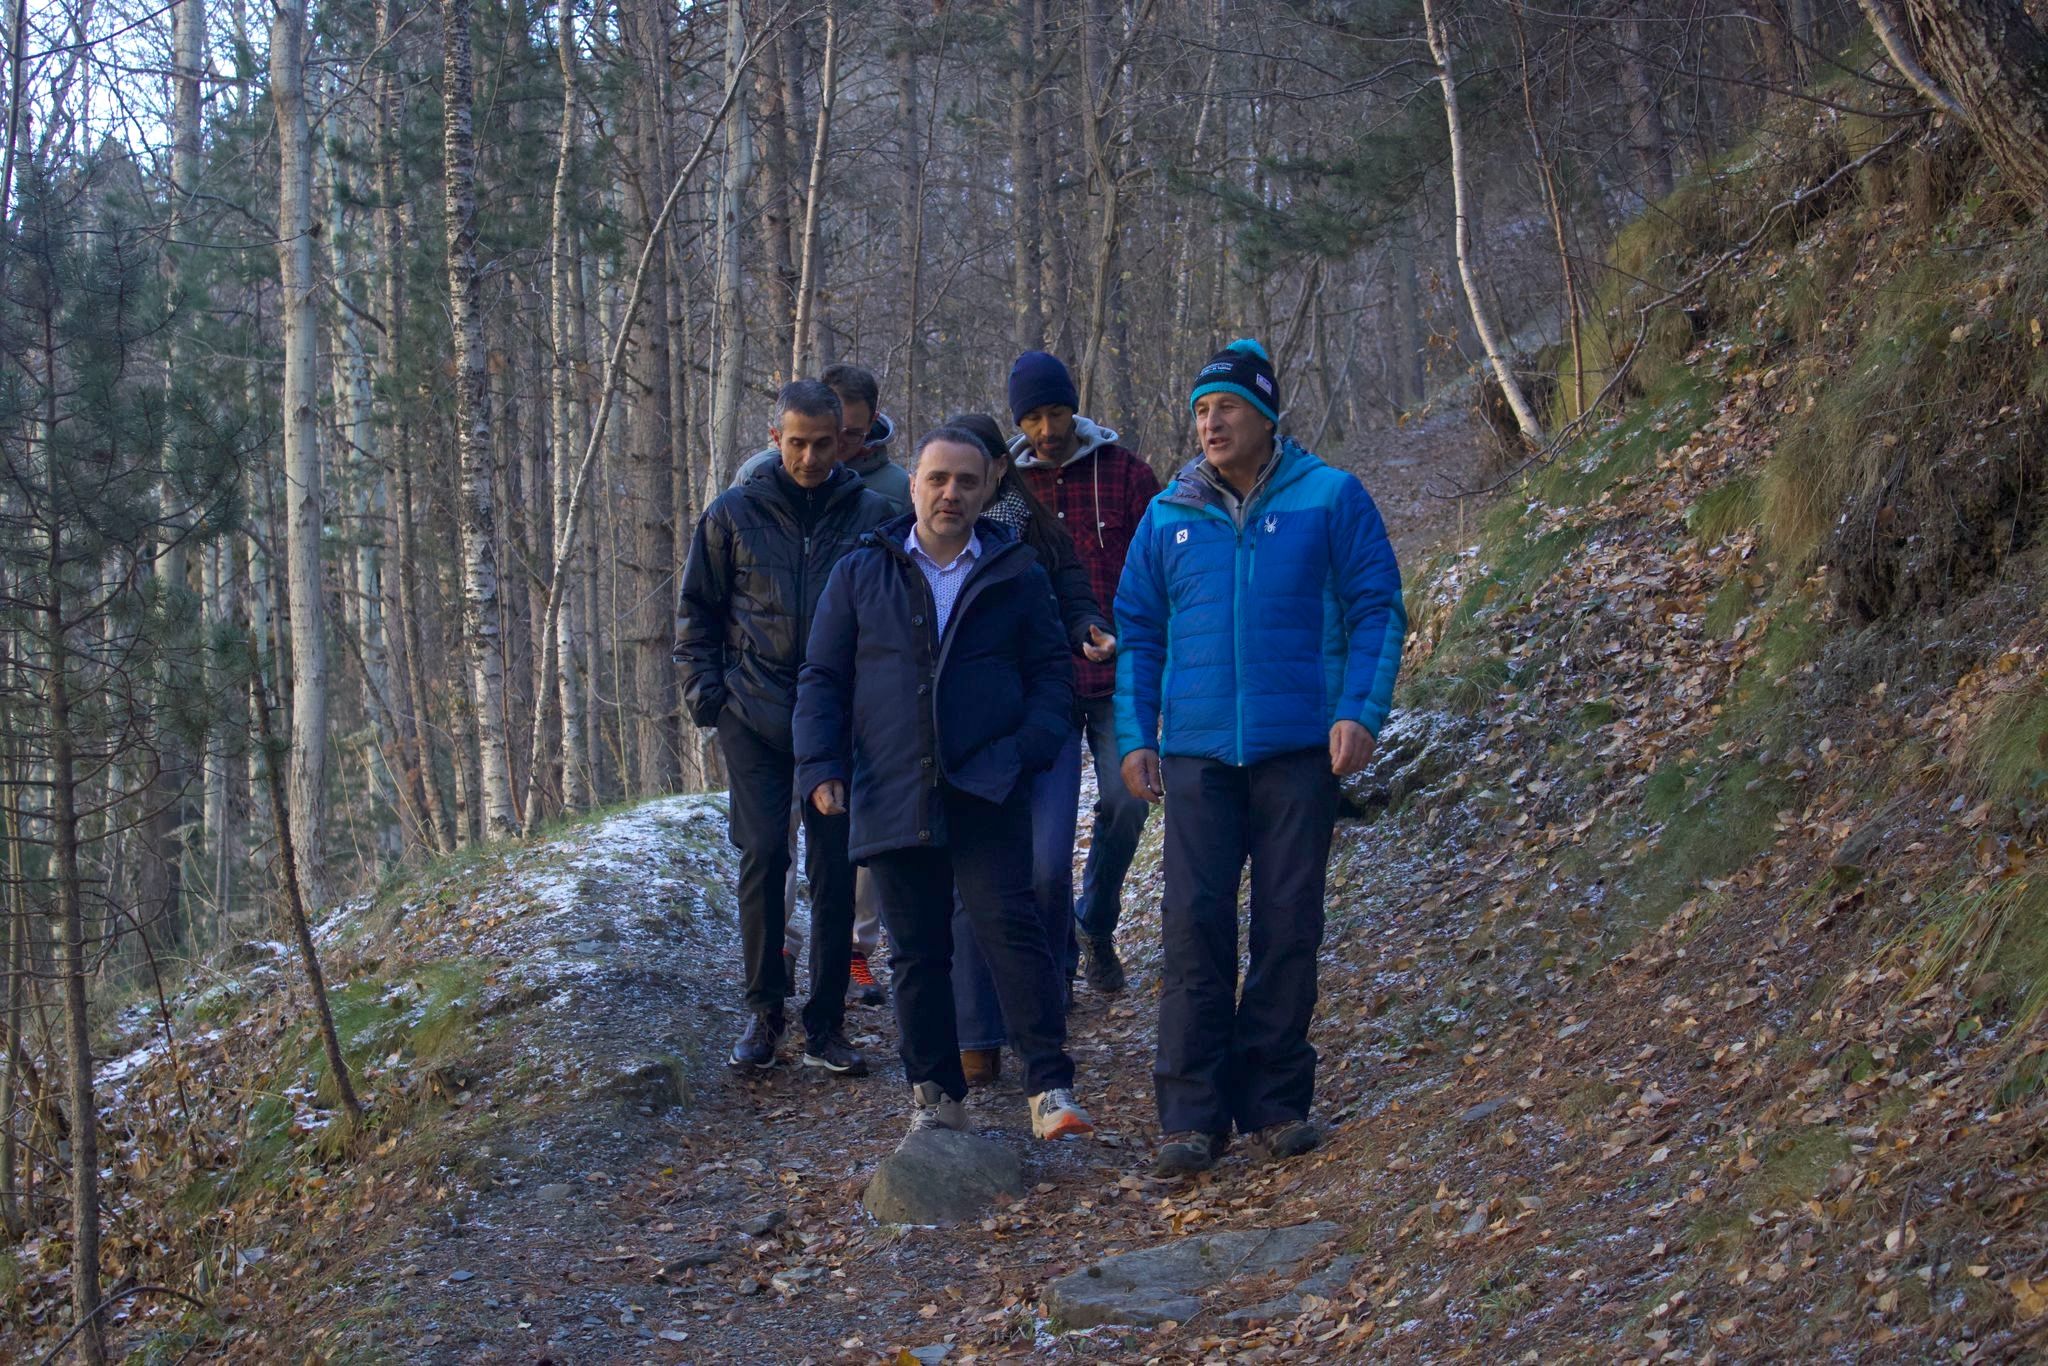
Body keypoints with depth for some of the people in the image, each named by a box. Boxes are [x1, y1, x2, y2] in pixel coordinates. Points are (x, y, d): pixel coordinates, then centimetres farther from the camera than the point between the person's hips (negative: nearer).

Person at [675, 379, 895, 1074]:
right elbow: (697, 609, 12)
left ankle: (825, 1025, 10)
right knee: (763, 854, -8)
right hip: (754, 715, 0)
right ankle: (763, 1011, 7)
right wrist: (703, 688, 2)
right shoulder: (734, 514, 3)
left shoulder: (871, 514, 3)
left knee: (835, 864, 1)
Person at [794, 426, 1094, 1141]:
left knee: (1009, 925, -13)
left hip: (988, 791, -2)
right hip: (892, 795, 2)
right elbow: (822, 679, 12)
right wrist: (821, 767, -1)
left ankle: (1050, 1088, -13)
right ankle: (935, 1095, 16)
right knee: (916, 949, 6)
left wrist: (1030, 747, -6)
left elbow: (1052, 672, 11)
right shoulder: (860, 575, 12)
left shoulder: (1017, 575, 10)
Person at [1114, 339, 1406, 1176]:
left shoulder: (1330, 499, 1)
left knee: (1288, 925, 3)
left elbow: (1376, 611, 2)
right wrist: (1135, 736, 5)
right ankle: (1192, 1113, -2)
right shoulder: (1168, 517, 9)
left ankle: (1277, 1103, 12)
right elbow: (1137, 632, 15)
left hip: (1299, 749, -1)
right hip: (1197, 752, 2)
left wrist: (1359, 713, -10)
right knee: (1194, 923, -5)